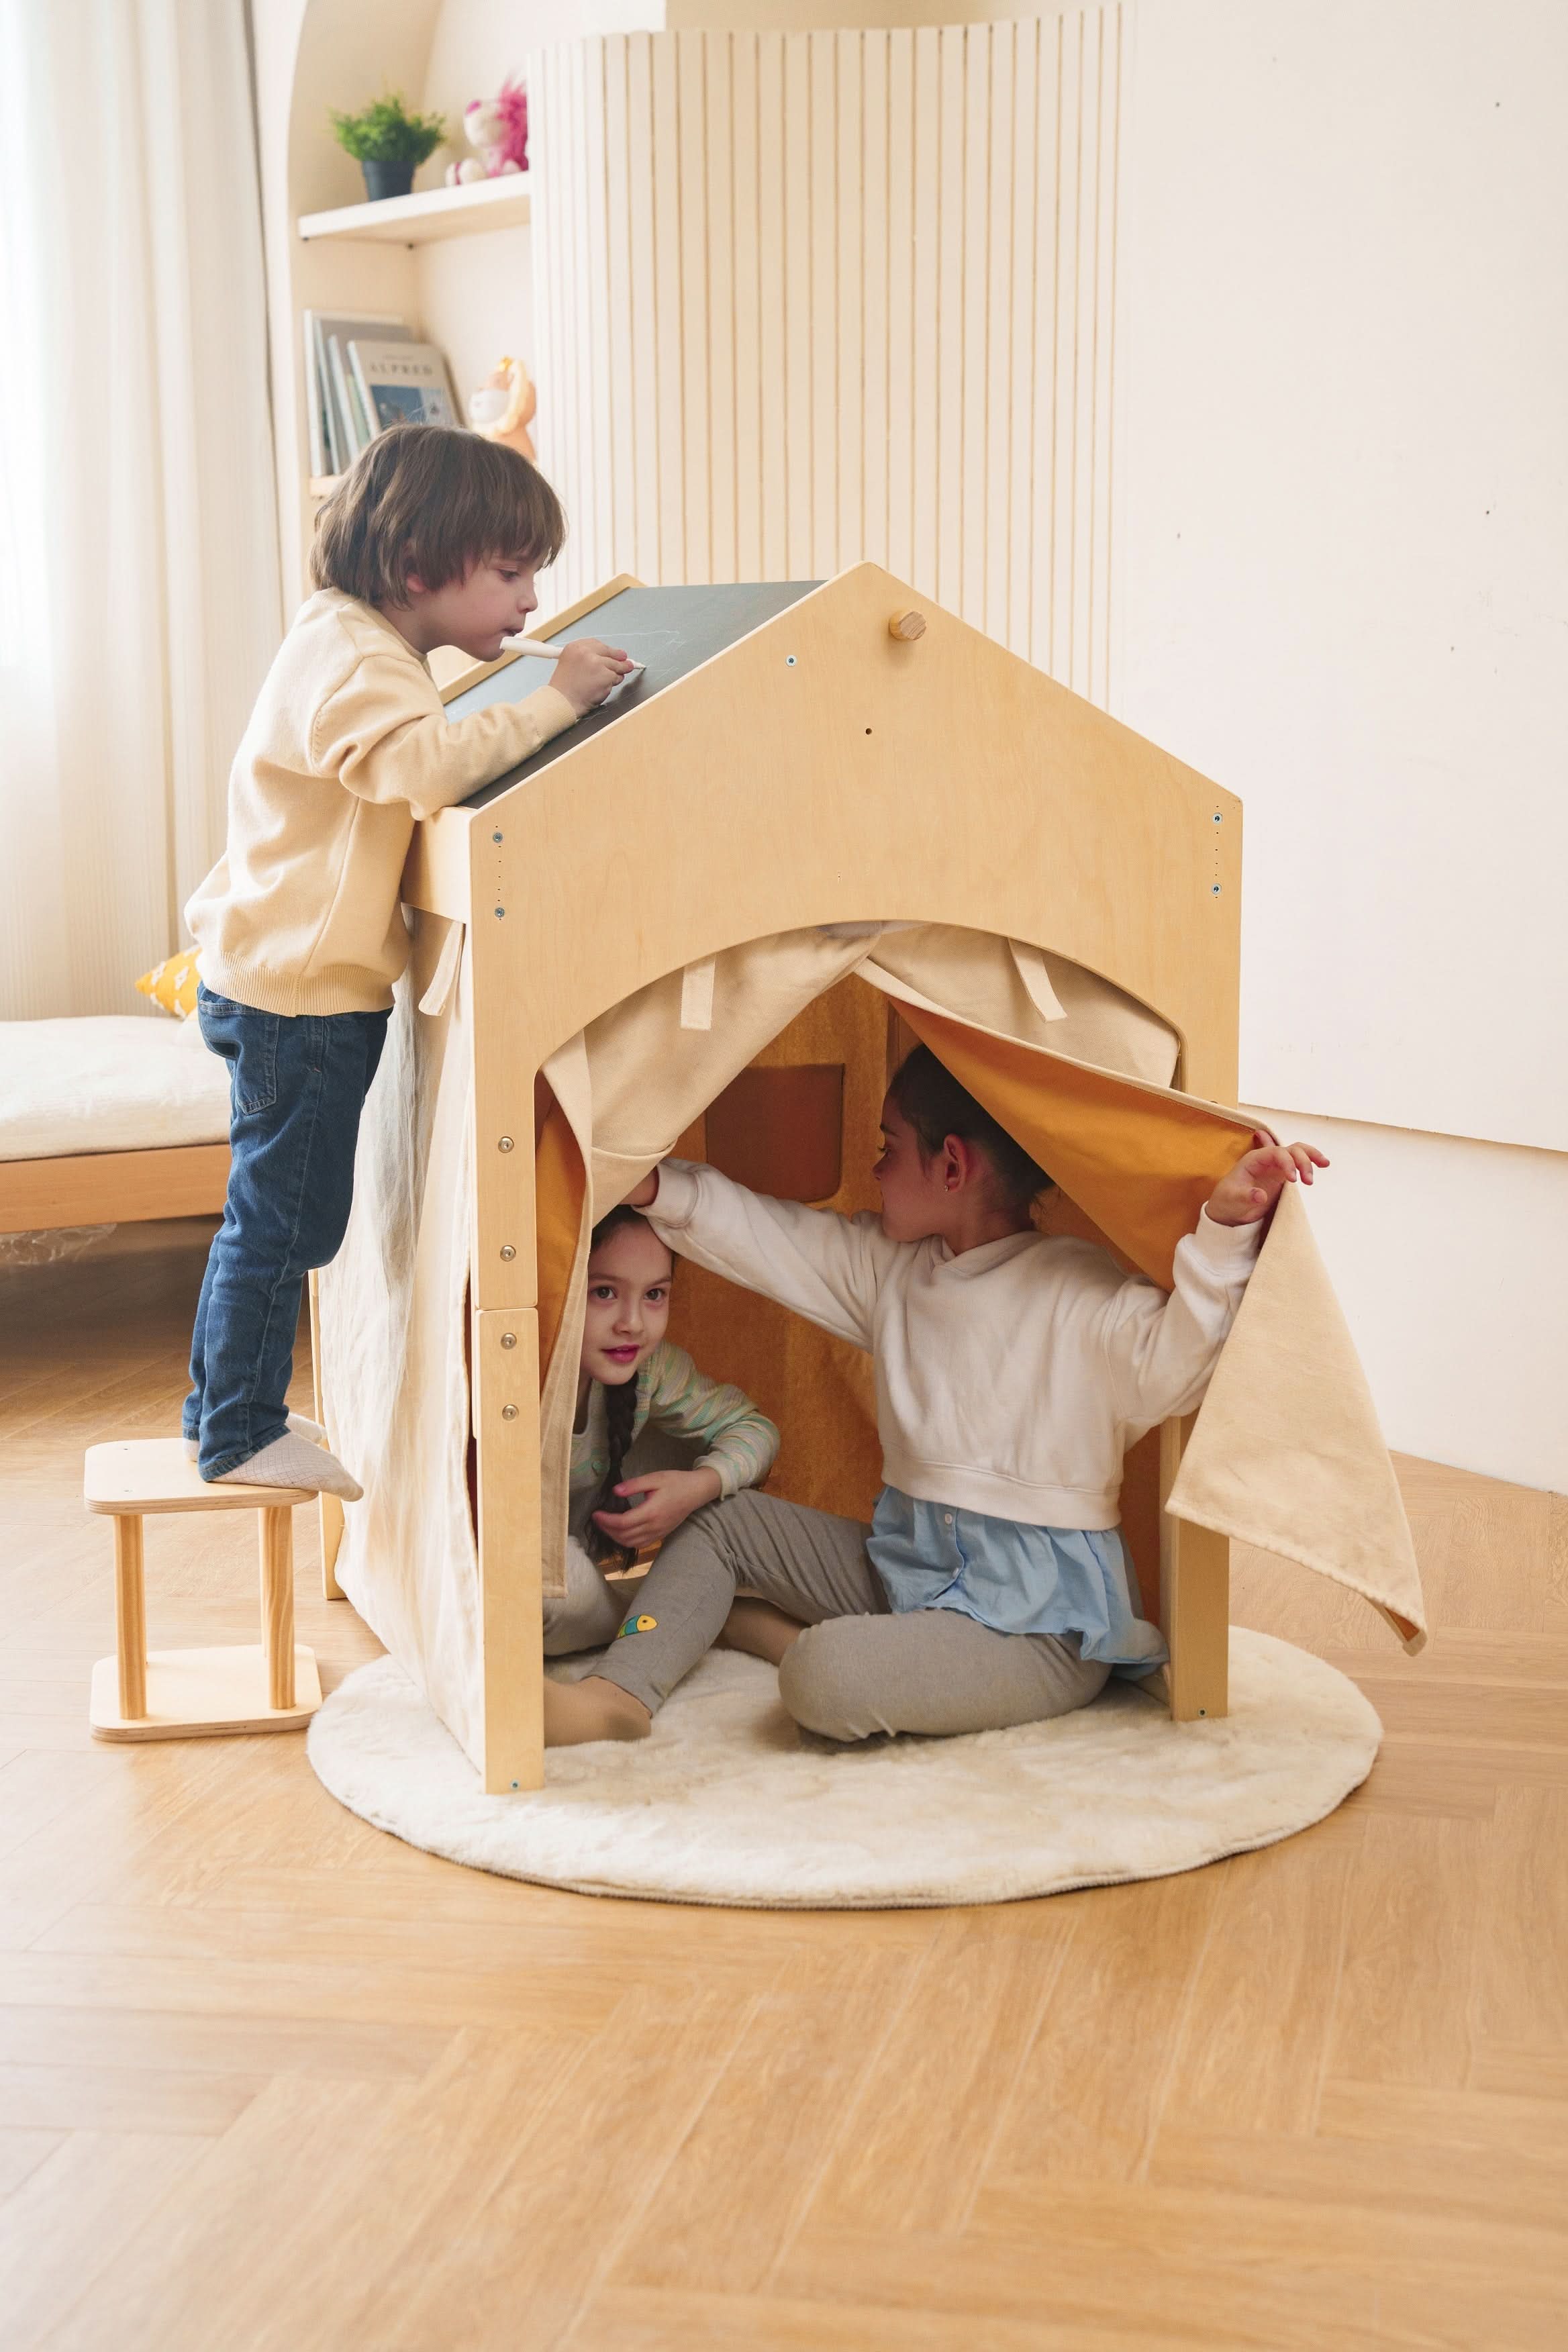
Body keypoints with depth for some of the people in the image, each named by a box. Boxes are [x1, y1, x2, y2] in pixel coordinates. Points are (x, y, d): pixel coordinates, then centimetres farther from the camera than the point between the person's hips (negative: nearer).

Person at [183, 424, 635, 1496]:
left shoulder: (359, 645, 15)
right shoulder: (350, 657, -20)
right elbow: (424, 763, -37)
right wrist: (554, 701, -30)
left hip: (289, 982, 10)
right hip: (300, 992, -10)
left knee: (273, 1216, 18)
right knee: (284, 1219, 0)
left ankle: (228, 1415, 30)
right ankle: (241, 1436, 12)